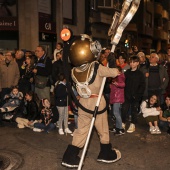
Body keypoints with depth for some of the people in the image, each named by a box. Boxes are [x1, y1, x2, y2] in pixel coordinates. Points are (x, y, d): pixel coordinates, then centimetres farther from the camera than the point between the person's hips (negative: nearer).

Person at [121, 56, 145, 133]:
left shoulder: (140, 74, -1)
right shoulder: (127, 73, 6)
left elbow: (142, 86, -3)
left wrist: (137, 95, -11)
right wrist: (124, 93, -7)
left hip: (135, 97, -2)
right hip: (126, 95, 2)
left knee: (134, 111, 7)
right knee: (124, 109, 2)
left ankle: (132, 125, 17)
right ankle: (123, 123, 17)